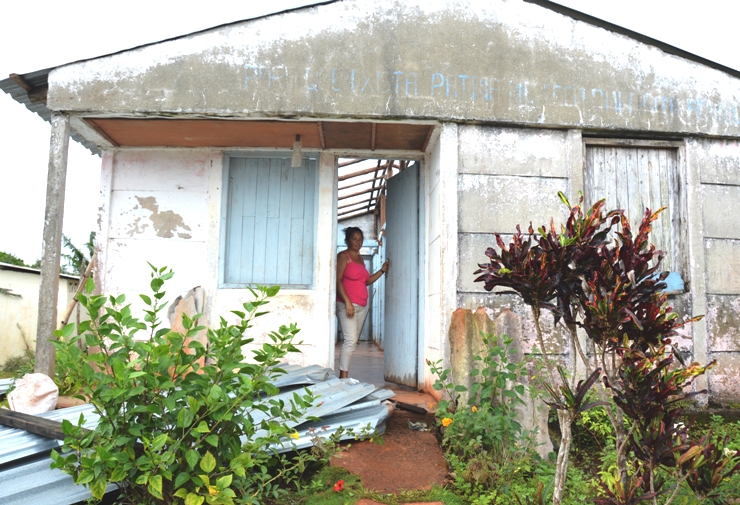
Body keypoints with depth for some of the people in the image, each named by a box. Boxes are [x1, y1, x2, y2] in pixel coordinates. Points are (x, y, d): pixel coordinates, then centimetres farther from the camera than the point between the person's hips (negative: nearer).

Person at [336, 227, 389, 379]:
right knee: (350, 340, -16)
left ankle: (344, 375, 8)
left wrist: (382, 270, 14)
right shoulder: (343, 256, -4)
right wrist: (347, 302, -21)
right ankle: (343, 376, -15)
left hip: (362, 306, 8)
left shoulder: (360, 259, 19)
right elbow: (338, 280, -13)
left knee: (354, 341, 5)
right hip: (347, 304, -8)